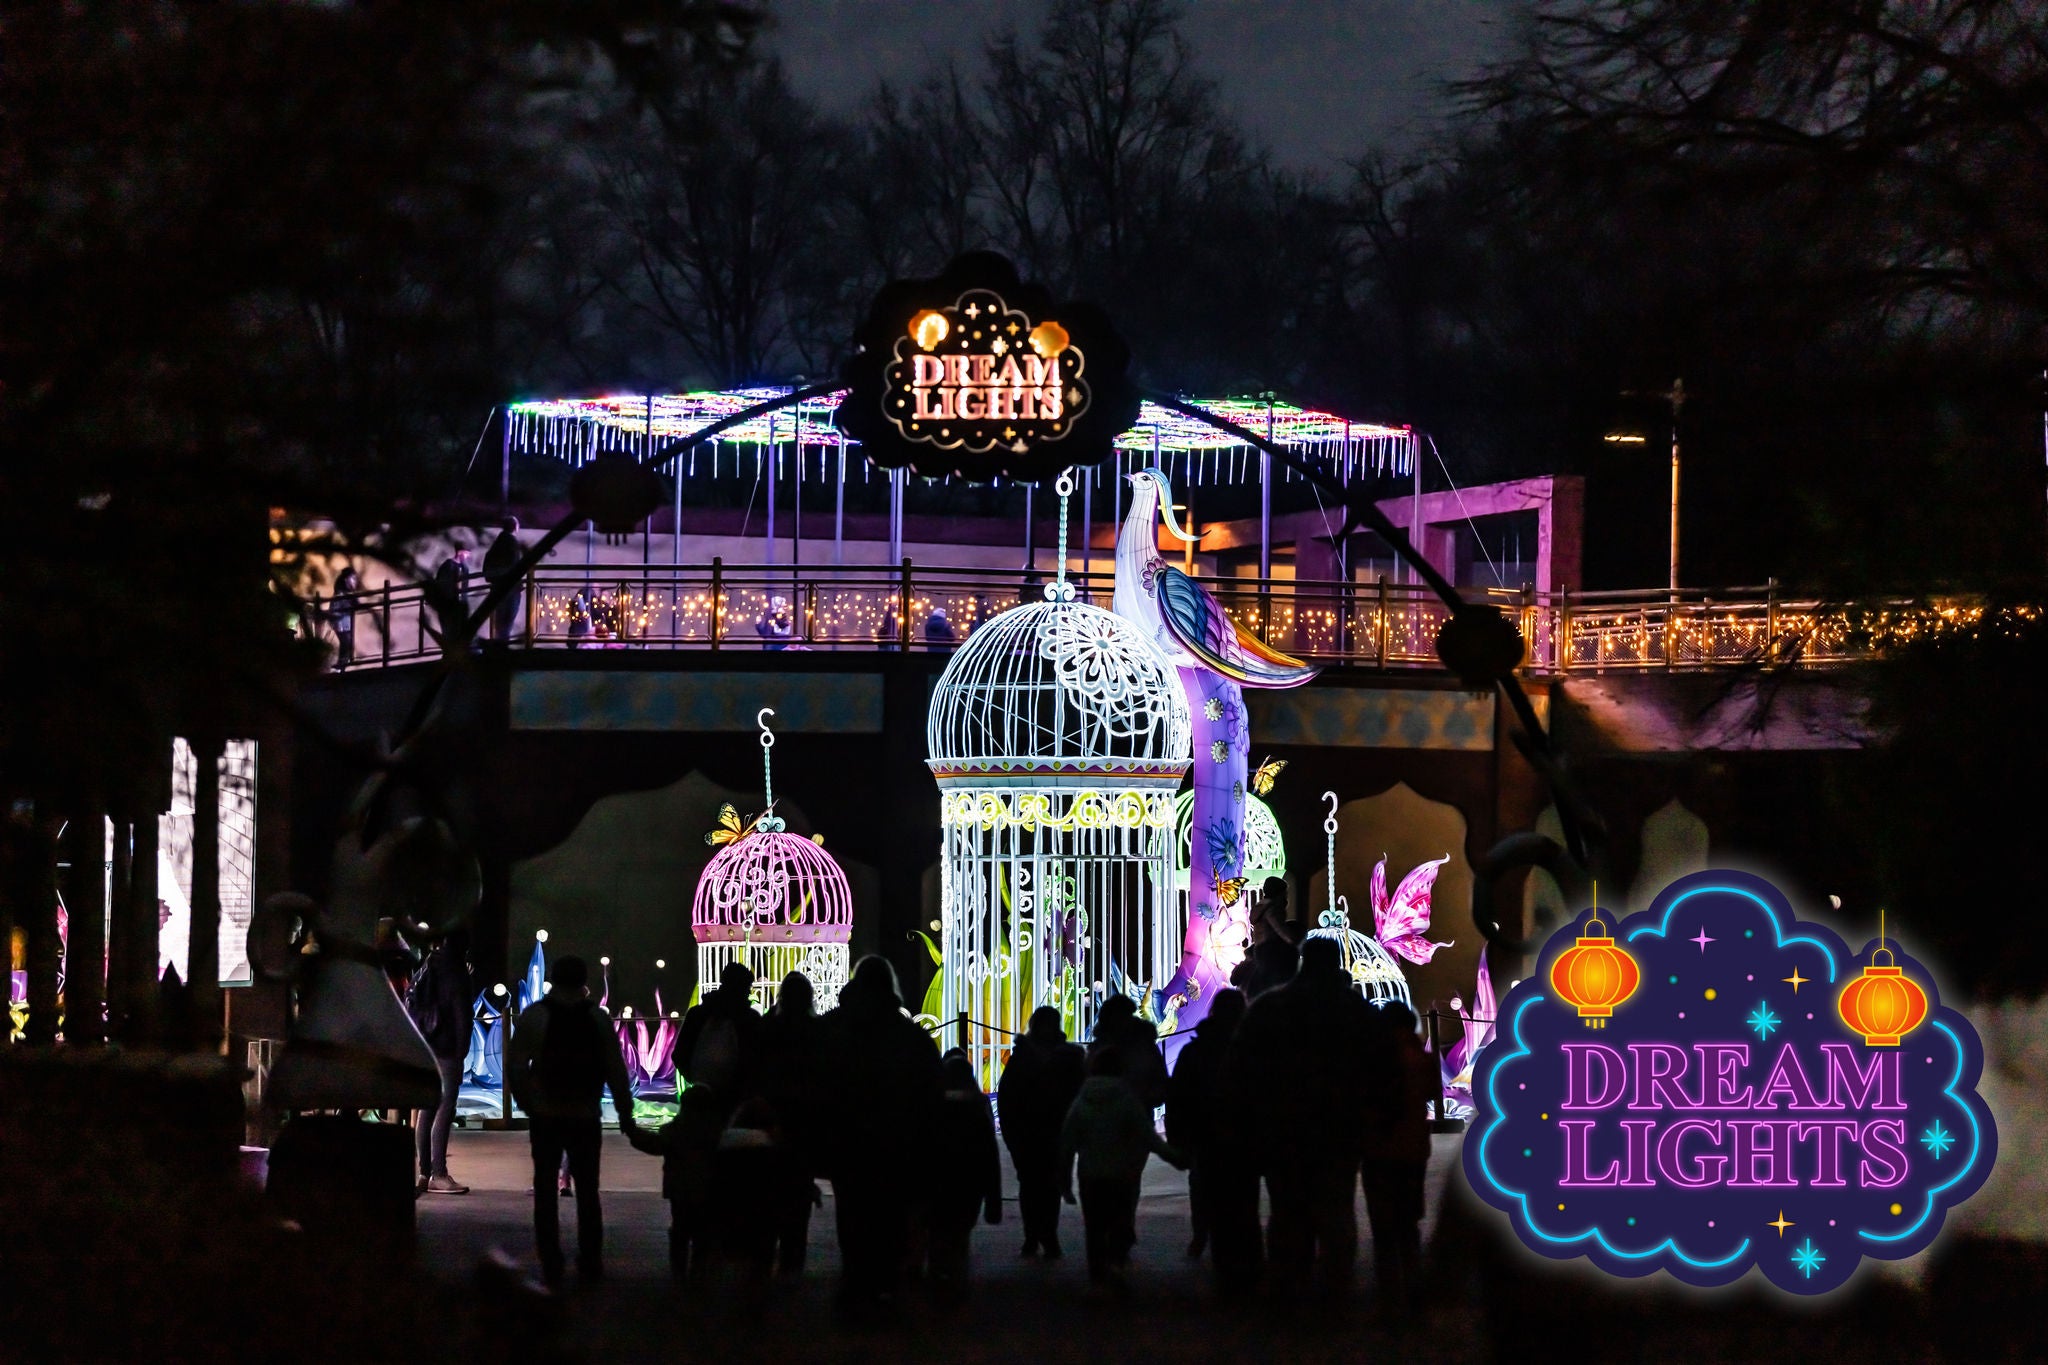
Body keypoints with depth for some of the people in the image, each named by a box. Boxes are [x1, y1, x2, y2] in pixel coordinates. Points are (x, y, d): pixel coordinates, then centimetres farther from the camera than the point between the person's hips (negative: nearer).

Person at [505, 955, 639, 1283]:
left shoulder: (533, 1016, -4)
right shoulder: (598, 1018, -1)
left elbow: (515, 1066, -7)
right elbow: (616, 1071, -1)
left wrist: (527, 1103, 5)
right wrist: (626, 1117, 5)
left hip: (546, 1117, -1)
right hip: (586, 1117, 1)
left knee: (546, 1190, 5)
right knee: (587, 1189, 13)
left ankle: (551, 1266, 0)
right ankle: (591, 1263, 13)